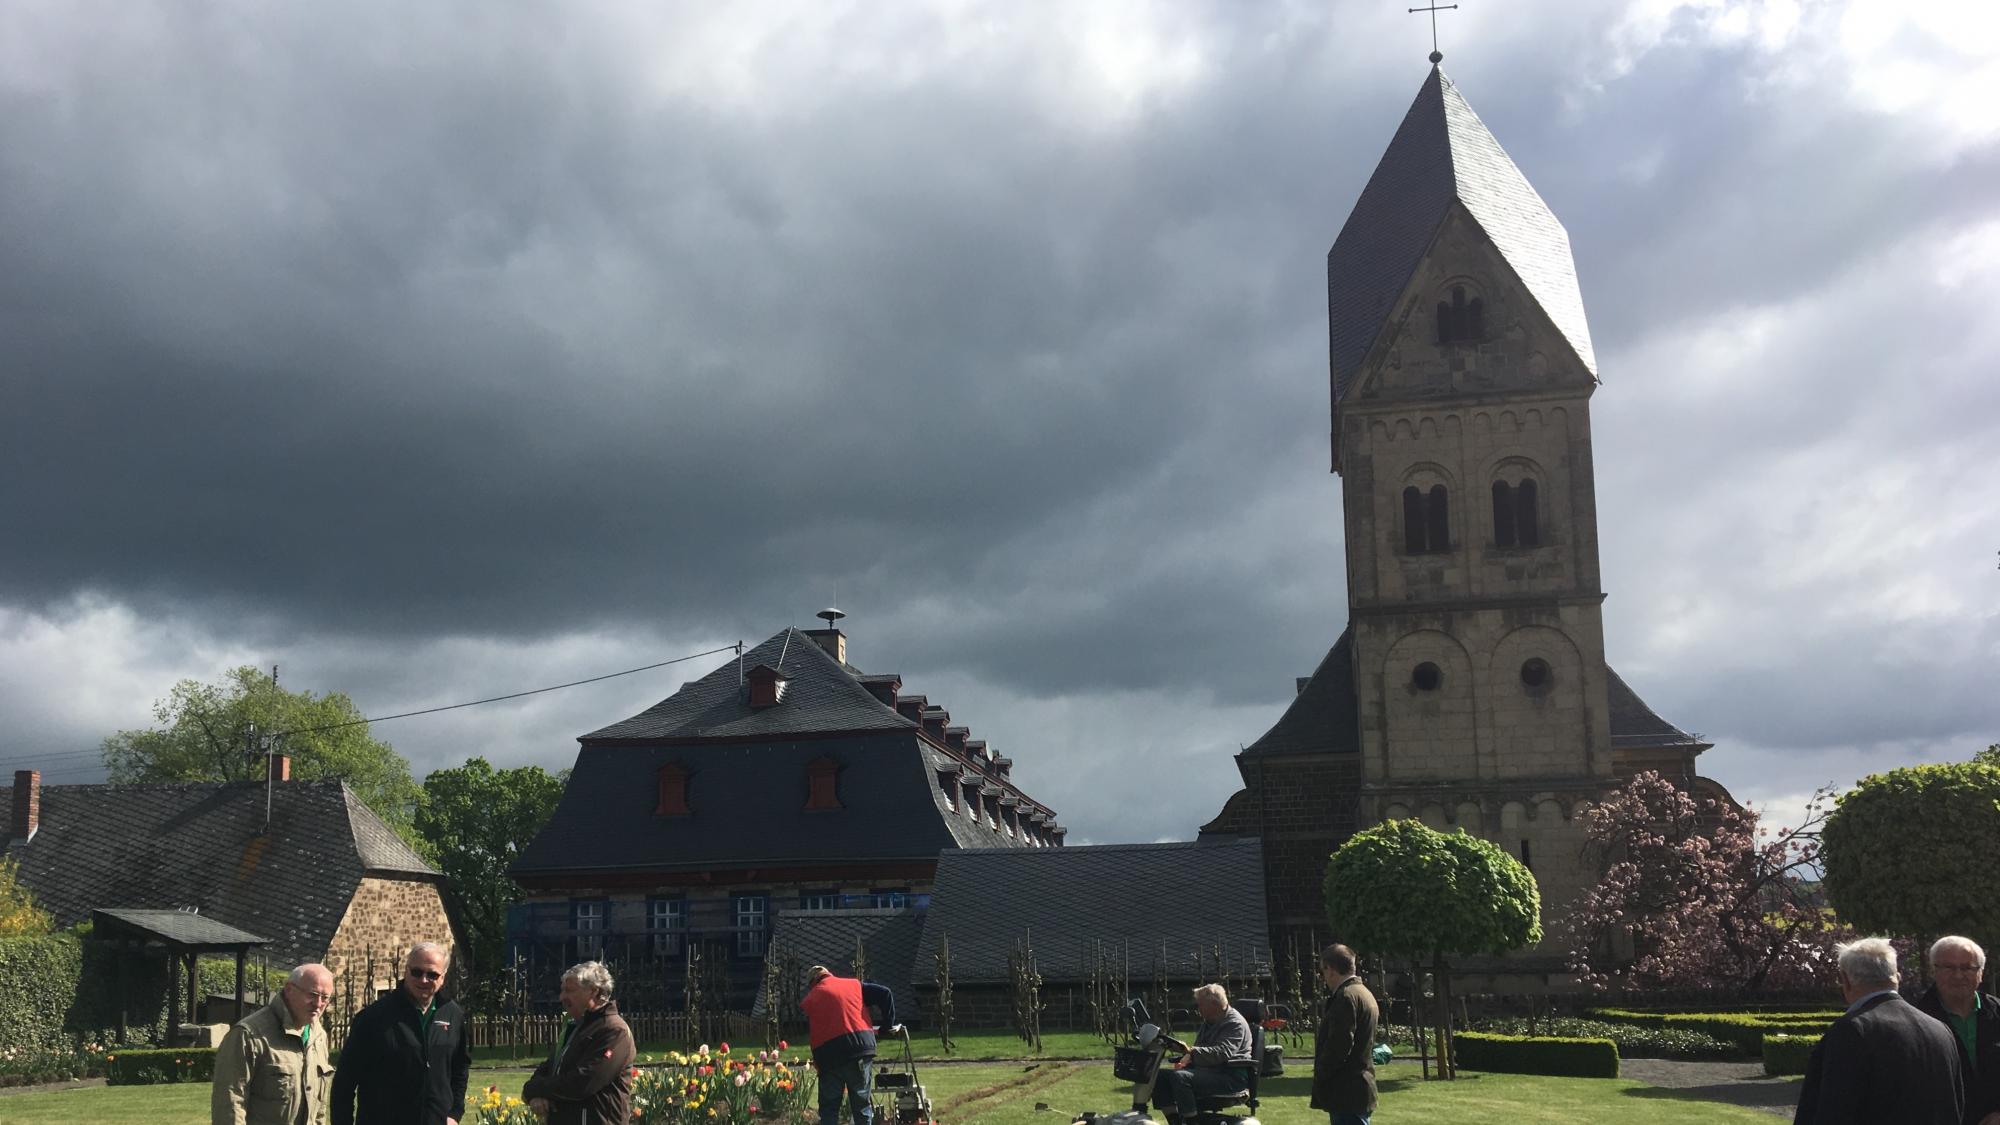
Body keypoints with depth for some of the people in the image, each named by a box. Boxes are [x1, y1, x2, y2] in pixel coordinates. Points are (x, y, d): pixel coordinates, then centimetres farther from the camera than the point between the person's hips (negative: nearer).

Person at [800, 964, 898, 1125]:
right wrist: (889, 1024, 16)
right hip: (861, 1047, 1)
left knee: (828, 1109, 9)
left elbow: (810, 1033, 13)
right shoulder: (854, 985, 15)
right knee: (862, 1104, 9)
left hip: (828, 1056, -1)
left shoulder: (809, 1000, 14)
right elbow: (885, 994, 8)